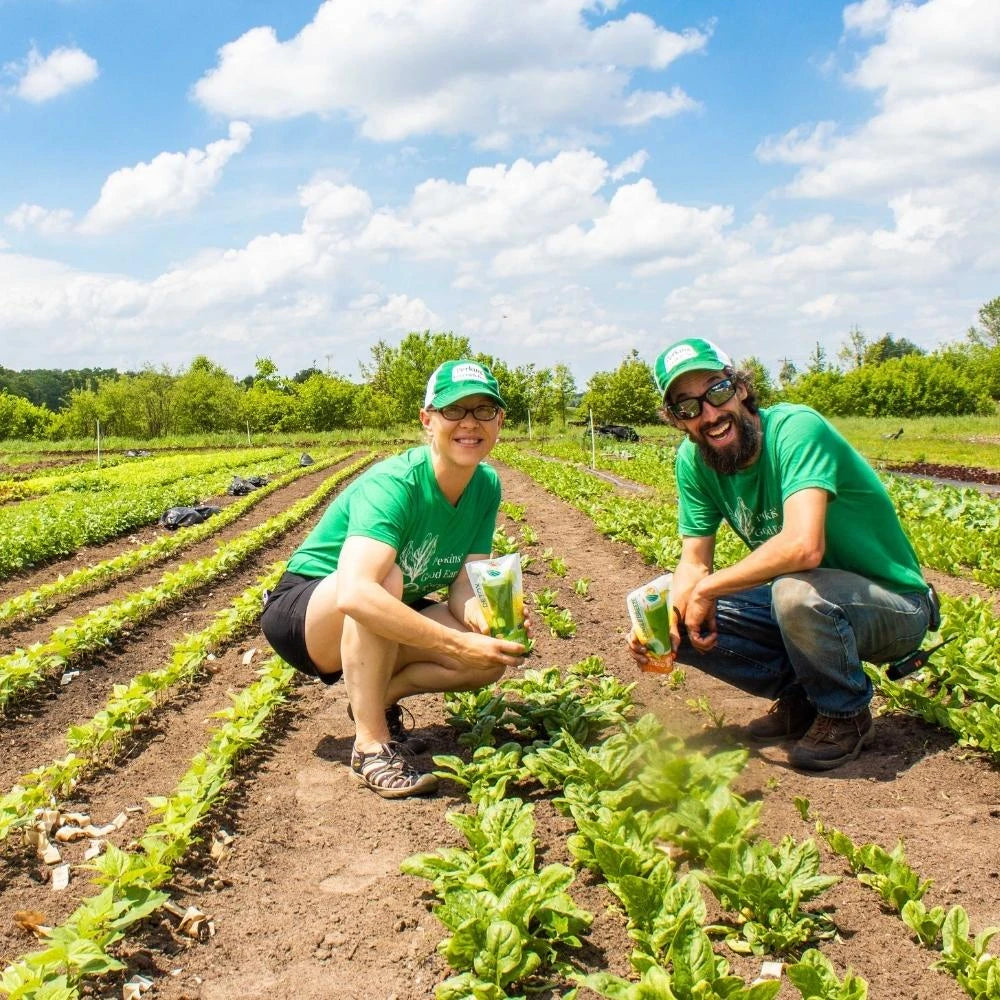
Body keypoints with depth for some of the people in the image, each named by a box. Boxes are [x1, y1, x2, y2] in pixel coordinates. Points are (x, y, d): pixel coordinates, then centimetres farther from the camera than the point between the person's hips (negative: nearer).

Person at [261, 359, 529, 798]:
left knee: (496, 654, -15)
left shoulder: (486, 486, -8)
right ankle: (371, 743, -25)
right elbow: (354, 594, -47)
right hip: (304, 614, -6)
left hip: (378, 632, 7)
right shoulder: (393, 485, -31)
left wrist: (487, 620, -34)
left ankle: (378, 695, 5)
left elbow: (466, 587, -11)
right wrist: (456, 643, -48)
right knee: (387, 577, -38)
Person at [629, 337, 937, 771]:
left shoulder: (796, 428, -27)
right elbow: (695, 561, -2)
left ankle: (846, 714, -8)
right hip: (807, 603, 7)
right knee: (680, 626, -7)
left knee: (795, 591, -37)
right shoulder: (693, 460, -6)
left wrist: (705, 590, -28)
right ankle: (799, 696, 10)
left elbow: (803, 547, -40)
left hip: (894, 606, -6)